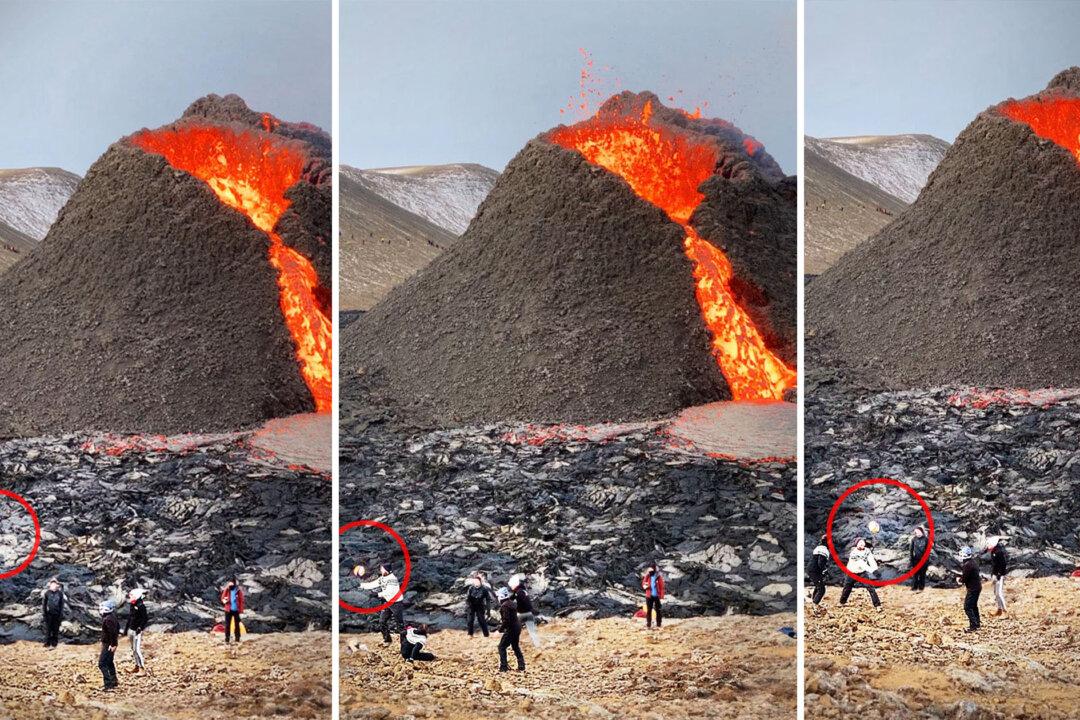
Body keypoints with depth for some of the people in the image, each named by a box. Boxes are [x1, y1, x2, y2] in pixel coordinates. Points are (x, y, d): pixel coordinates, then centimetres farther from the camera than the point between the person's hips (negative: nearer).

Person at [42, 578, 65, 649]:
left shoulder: (60, 593, 2)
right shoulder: (47, 593, -2)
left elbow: (62, 604, 6)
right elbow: (44, 603, 3)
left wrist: (61, 614, 2)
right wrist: (44, 612, -3)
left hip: (57, 614, 1)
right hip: (49, 614, -1)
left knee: (56, 630, 5)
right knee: (48, 629, -1)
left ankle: (54, 644, 13)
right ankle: (48, 644, 5)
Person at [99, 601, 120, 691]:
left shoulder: (108, 619, -24)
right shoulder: (112, 616, 8)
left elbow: (113, 632, -28)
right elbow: (118, 626, 21)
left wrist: (113, 644, -24)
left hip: (108, 645, -11)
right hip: (111, 643, 11)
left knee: (102, 664, -9)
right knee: (110, 663, 22)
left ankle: (109, 685, -12)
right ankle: (114, 682, 30)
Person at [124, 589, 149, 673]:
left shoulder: (141, 606, -15)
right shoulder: (132, 605, 12)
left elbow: (145, 619, -17)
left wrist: (140, 628, -22)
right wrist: (126, 628, 23)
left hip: (137, 631, -9)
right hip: (131, 630, 9)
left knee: (137, 649, -13)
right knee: (133, 649, 13)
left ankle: (143, 668, -10)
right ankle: (137, 666, 21)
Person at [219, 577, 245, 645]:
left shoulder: (239, 590, -5)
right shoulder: (226, 589, -1)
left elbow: (241, 600, -2)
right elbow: (222, 598, 6)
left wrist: (241, 610, -6)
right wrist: (224, 601, -18)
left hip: (236, 610, -1)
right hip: (228, 609, 1)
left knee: (237, 625, 6)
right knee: (227, 625, 4)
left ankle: (237, 640, 14)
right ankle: (227, 640, 10)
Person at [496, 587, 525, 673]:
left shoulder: (505, 606, -19)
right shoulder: (512, 603, 11)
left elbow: (506, 620, -24)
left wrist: (501, 628, -11)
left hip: (511, 629, -10)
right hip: (517, 627, 10)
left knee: (502, 647, -1)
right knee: (516, 647, 19)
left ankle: (504, 667, -4)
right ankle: (521, 667, 20)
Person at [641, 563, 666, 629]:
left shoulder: (659, 576, -5)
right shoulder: (647, 576, 2)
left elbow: (661, 587, -4)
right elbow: (643, 584, 9)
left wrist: (661, 597, -9)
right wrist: (645, 586, -16)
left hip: (657, 596, -2)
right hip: (649, 596, 2)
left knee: (658, 611, 1)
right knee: (648, 611, 6)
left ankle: (658, 625, 7)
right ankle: (648, 625, 12)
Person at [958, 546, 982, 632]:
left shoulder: (967, 565, -23)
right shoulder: (973, 562, 9)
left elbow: (964, 578, -19)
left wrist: (959, 580, 1)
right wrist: (961, 578, 3)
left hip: (973, 588, -10)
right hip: (977, 586, 10)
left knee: (967, 607, -7)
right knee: (973, 606, 23)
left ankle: (973, 626, -9)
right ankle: (977, 623, 34)